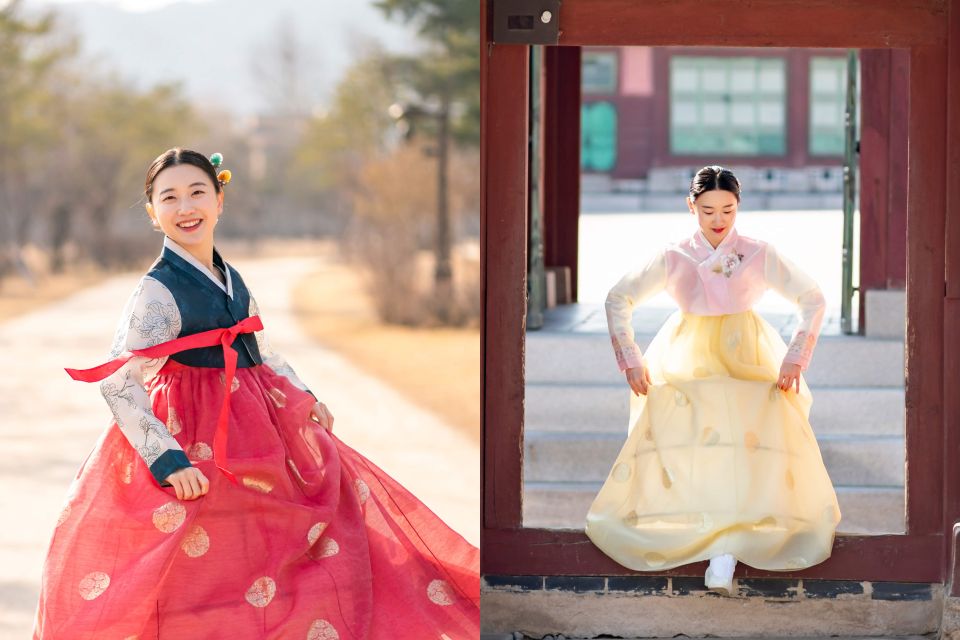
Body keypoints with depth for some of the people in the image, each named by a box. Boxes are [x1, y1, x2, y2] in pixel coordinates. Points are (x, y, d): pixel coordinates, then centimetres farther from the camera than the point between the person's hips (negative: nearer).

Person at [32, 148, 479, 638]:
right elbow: (117, 382, -25)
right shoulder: (158, 292, -17)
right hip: (202, 446, -8)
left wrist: (303, 397, 12)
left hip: (257, 428, 8)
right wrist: (167, 460, -30)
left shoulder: (231, 281, 7)